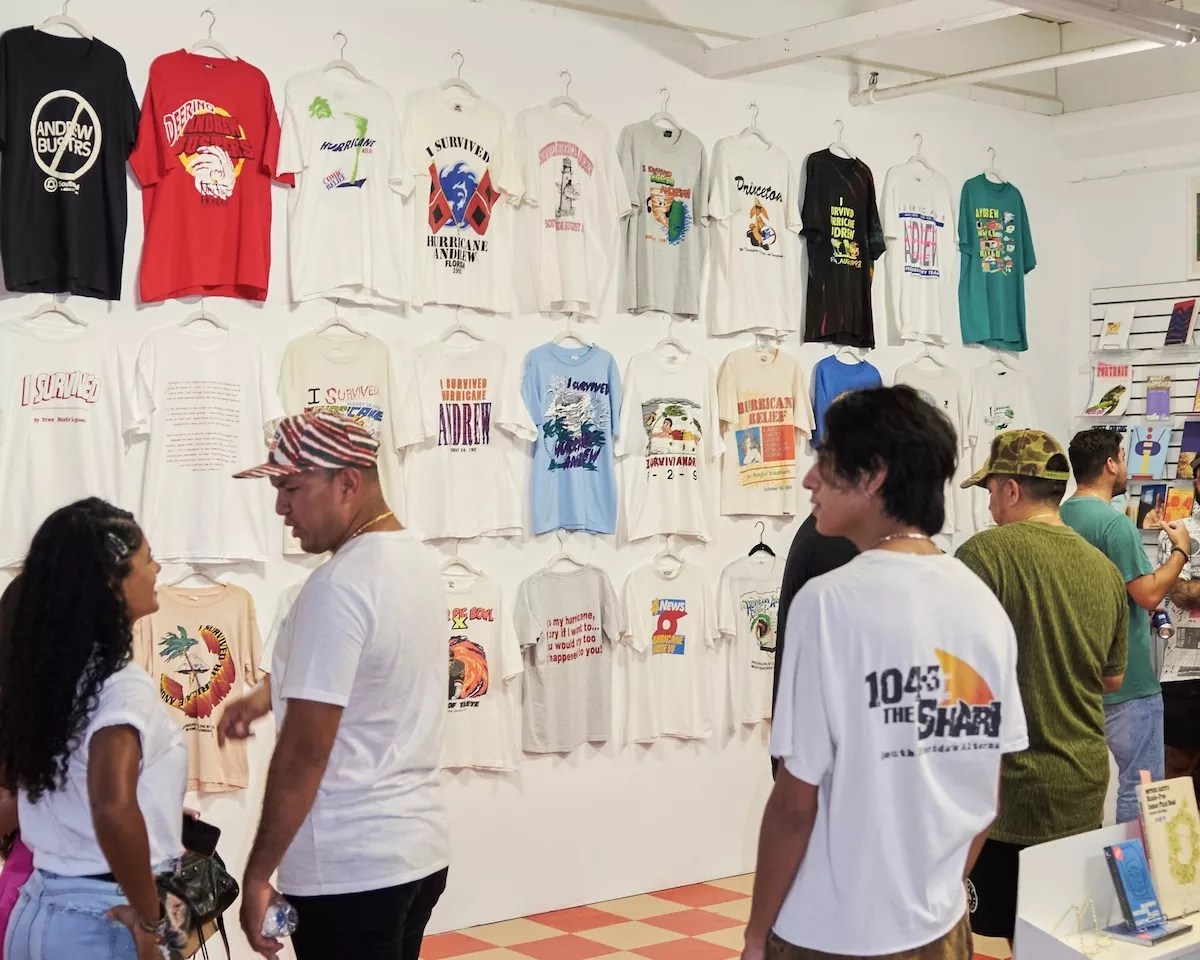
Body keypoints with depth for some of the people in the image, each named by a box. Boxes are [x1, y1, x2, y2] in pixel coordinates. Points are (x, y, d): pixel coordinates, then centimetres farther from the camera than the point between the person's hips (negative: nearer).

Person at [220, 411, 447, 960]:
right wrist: (271, 692, 18)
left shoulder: (339, 586, -20)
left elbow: (305, 750, -20)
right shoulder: (417, 560, 8)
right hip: (419, 848, 9)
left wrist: (257, 874, -14)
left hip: (350, 868, -9)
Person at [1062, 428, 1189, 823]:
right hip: (1127, 680, -9)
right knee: (1140, 787, -1)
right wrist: (1180, 550, -6)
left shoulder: (1061, 518, 7)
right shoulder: (1115, 523, -18)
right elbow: (1148, 595, -20)